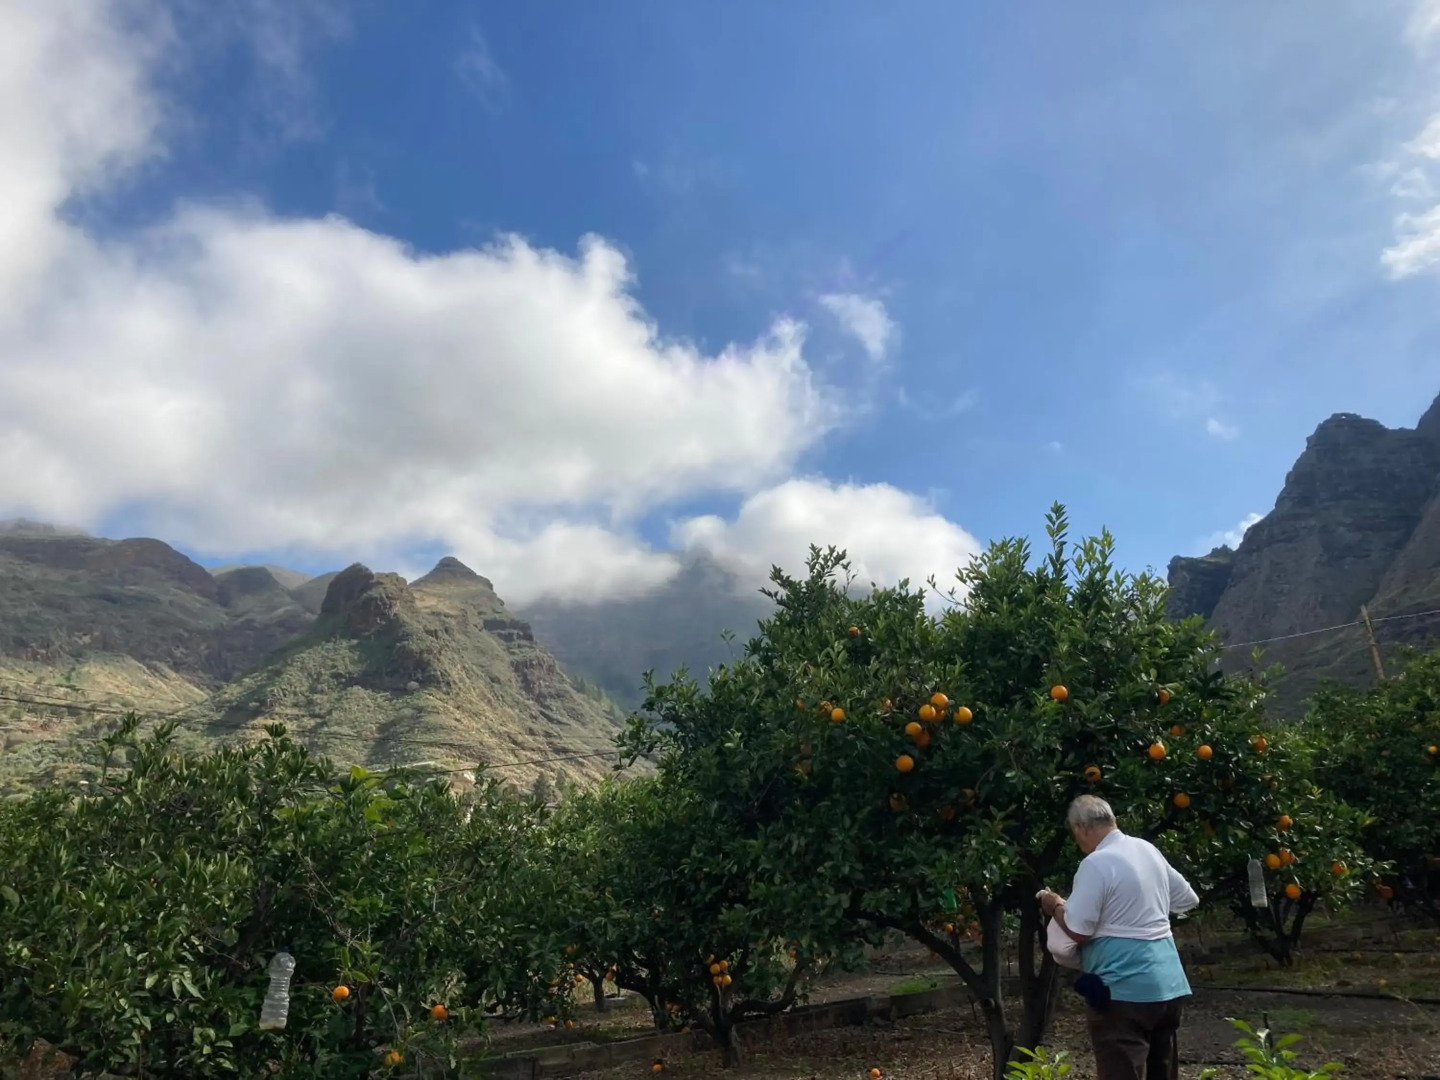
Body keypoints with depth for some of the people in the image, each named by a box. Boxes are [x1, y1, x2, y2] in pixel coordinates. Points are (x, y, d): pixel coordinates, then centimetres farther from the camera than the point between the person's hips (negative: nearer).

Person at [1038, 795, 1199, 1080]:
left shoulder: (1096, 863, -17)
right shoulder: (1148, 850, 8)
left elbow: (1078, 930, -17)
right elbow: (1189, 899, 20)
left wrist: (1056, 906, 1)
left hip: (1124, 990, -9)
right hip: (1169, 985, 9)